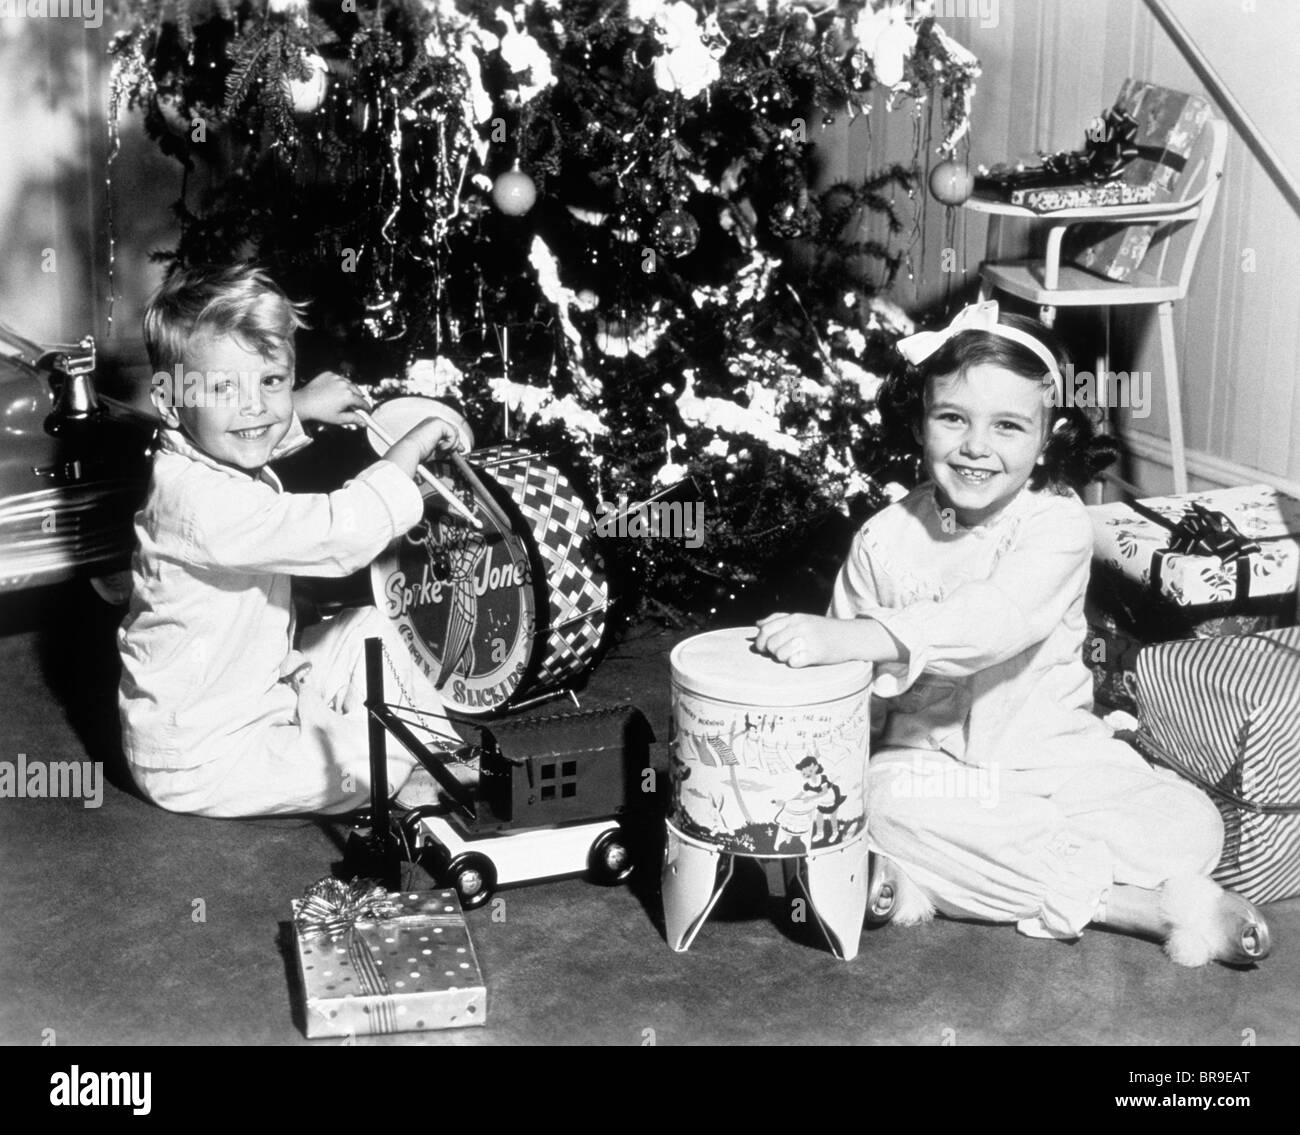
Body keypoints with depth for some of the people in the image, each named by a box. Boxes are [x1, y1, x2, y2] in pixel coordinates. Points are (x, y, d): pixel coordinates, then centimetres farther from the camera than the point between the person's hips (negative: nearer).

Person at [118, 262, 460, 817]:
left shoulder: (218, 455, -1)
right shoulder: (201, 503, -33)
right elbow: (341, 532, -39)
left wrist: (302, 405, 17)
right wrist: (412, 446, -27)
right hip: (198, 760, -10)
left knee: (367, 630, 13)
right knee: (389, 754, -14)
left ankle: (450, 750, 21)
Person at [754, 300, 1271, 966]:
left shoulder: (1058, 525, -14)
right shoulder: (885, 541, -5)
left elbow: (995, 620, -34)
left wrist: (854, 637, -47)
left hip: (1052, 753, -1)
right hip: (929, 761, 1)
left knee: (1190, 827, -19)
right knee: (884, 806, -34)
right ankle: (1146, 905, -25)